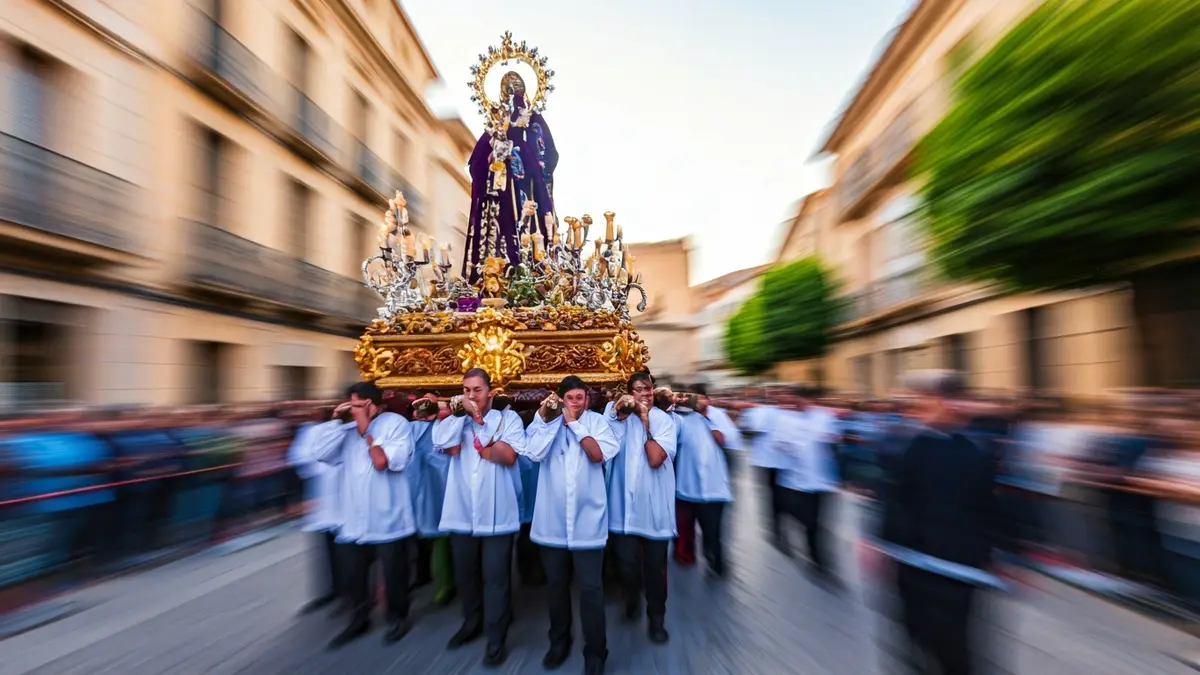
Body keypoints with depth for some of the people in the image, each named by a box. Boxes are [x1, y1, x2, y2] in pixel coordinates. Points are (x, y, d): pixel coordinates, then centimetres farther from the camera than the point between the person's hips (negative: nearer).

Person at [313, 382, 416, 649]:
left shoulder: (396, 423, -12)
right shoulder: (349, 428, 6)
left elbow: (382, 462, -20)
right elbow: (321, 453, -4)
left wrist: (366, 431, -15)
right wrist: (335, 419, -7)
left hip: (387, 518, -5)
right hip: (355, 519, 5)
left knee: (393, 574, 12)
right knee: (354, 574, 21)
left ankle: (398, 618, 34)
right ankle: (359, 620, 42)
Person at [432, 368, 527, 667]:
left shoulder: (508, 418, -3)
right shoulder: (455, 419, 8)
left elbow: (509, 455, -16)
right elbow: (448, 447, -11)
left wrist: (479, 423, -14)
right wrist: (461, 414, -13)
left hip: (497, 514, -4)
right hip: (461, 513, 4)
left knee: (495, 577, 6)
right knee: (465, 573, 21)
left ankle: (496, 639, 24)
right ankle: (471, 623, 44)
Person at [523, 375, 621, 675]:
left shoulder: (597, 421, -1)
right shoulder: (548, 421, 3)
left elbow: (599, 454, -16)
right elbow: (535, 453, -12)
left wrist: (574, 423, -16)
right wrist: (544, 417, -16)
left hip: (587, 519, -2)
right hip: (552, 519, 2)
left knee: (590, 588, 5)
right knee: (556, 583, 19)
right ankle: (559, 641, 40)